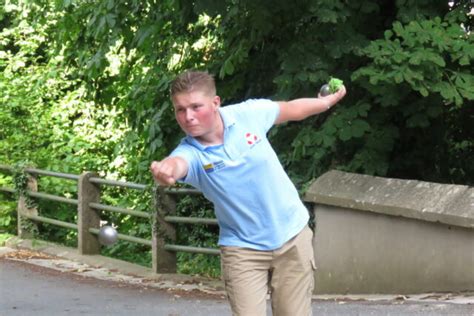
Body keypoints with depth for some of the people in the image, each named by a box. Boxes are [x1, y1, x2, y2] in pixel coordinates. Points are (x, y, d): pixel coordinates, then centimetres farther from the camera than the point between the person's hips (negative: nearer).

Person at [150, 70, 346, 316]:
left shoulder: (248, 114, -12)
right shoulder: (190, 153, -20)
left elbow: (291, 109, 9)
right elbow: (177, 163, -46)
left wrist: (329, 100, 24)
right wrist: (166, 169, -70)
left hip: (292, 238, 2)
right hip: (242, 249, -2)